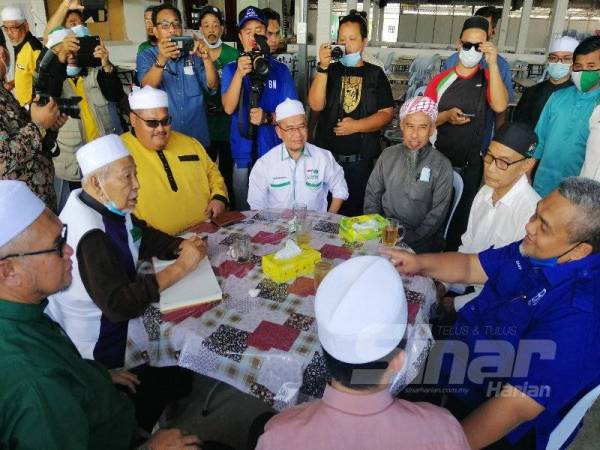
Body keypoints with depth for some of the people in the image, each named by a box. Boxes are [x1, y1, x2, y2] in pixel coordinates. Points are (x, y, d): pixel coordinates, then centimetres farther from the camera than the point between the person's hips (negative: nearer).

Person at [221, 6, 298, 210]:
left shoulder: (280, 70, 3)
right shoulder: (231, 69, 3)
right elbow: (228, 108, -10)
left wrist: (268, 117, -19)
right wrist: (239, 74, -23)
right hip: (244, 153, 0)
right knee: (245, 212, 10)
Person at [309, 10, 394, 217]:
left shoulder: (375, 74, 5)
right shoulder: (331, 70, 5)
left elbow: (386, 113, -1)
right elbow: (316, 105, -10)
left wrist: (356, 126, -14)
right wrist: (323, 67, -19)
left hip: (361, 160, 0)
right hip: (327, 156, 0)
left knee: (355, 211, 9)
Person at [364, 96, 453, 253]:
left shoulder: (442, 165, -4)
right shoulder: (388, 155, 6)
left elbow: (437, 214, -7)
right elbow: (372, 196, 10)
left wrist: (408, 240, -16)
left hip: (423, 238, -3)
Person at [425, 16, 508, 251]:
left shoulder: (489, 78, 0)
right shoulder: (441, 80, -1)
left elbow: (500, 106, -19)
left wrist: (492, 64, -21)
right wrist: (446, 116, -19)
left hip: (471, 166, 0)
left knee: (461, 218, 12)